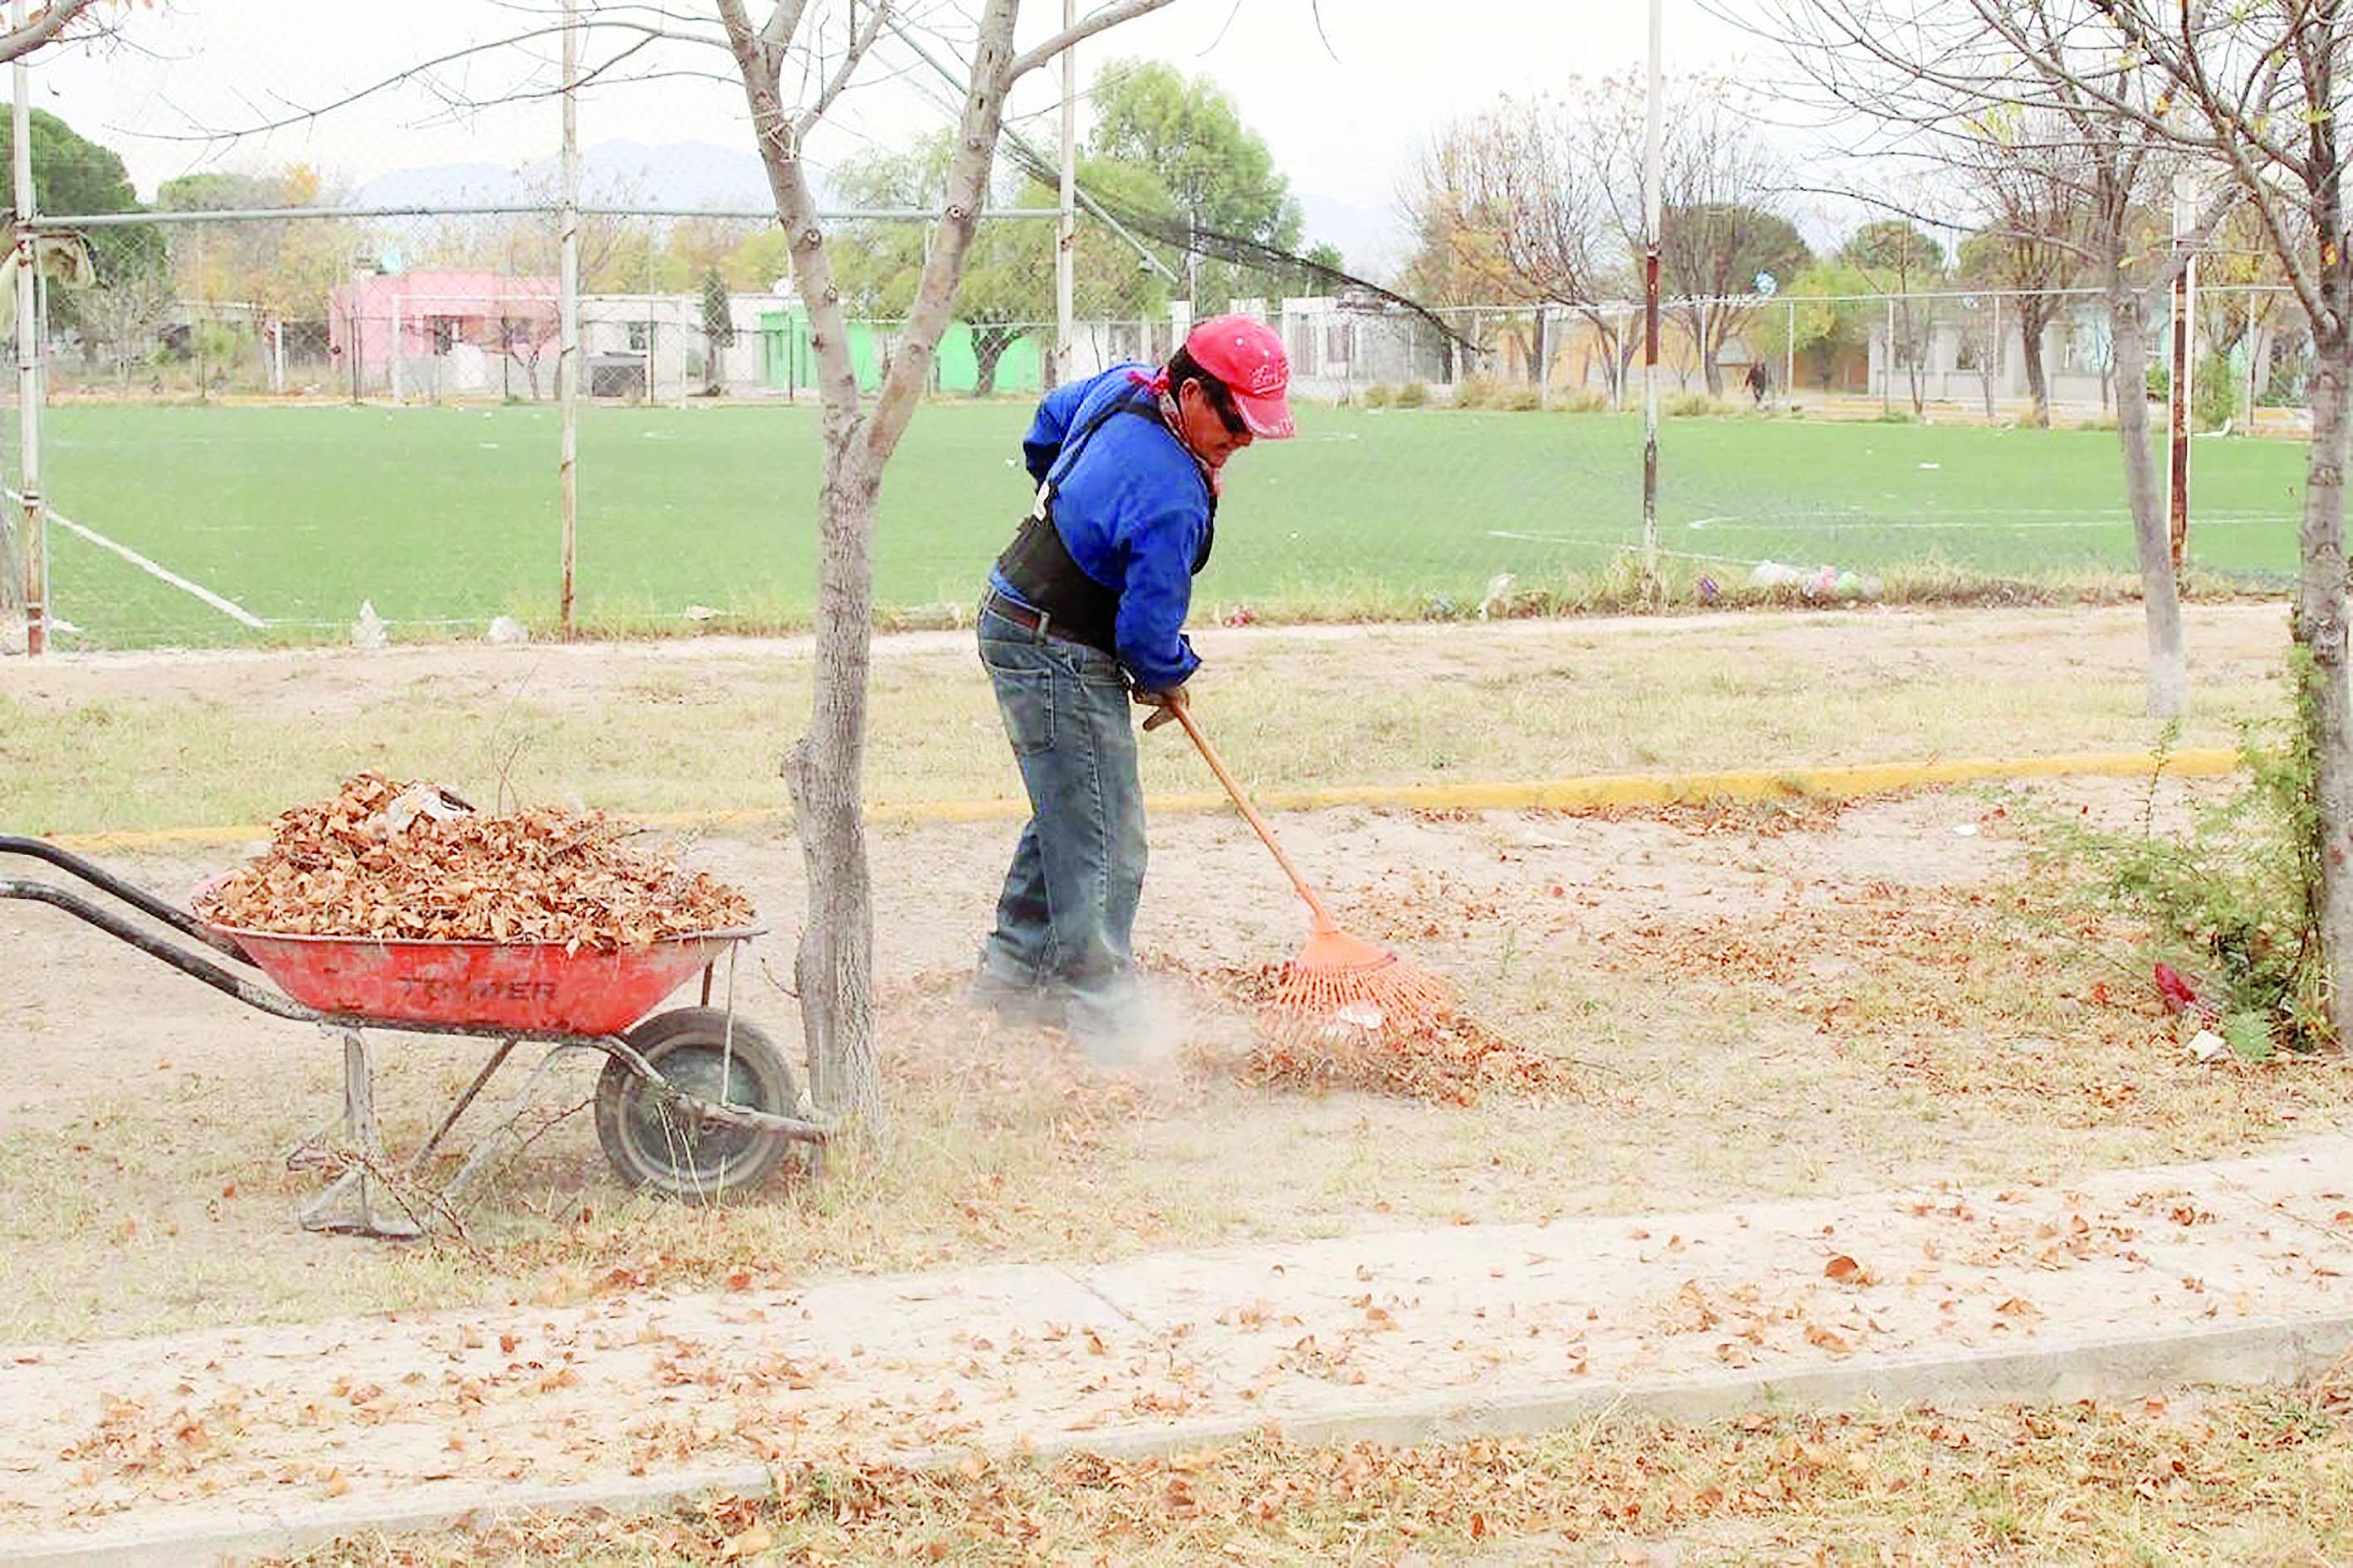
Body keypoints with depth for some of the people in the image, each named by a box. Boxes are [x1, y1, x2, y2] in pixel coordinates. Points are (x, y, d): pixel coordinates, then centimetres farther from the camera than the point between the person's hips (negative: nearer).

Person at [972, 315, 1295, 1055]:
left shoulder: (1122, 387, -1)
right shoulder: (1171, 497, -29)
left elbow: (1050, 422, 21)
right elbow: (1149, 622, -20)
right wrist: (1167, 679, 1)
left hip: (1019, 625, 11)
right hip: (1060, 660, -11)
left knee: (1067, 813, 20)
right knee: (1103, 842, -6)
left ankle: (1015, 969, 29)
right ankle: (1103, 1013, 0)